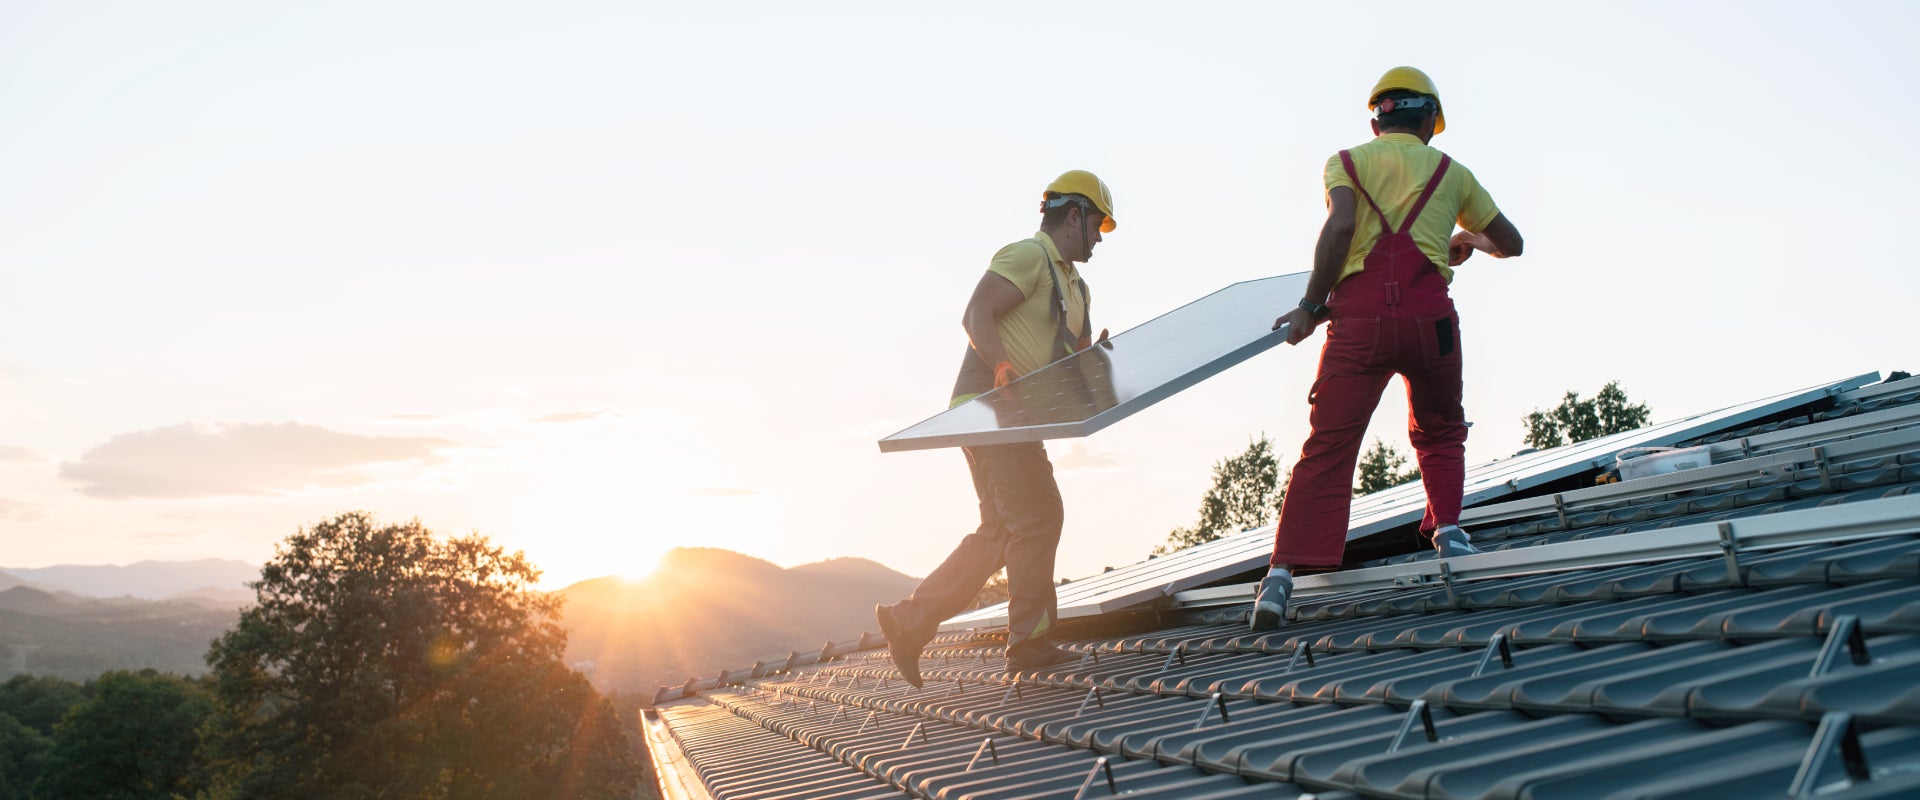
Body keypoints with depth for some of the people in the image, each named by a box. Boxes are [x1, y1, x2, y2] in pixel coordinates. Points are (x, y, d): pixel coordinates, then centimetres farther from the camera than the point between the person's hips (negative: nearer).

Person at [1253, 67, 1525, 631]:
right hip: (1428, 314, 1)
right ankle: (1447, 528, 13)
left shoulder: (1346, 162, 15)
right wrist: (1469, 239, 50)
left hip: (1359, 315, -1)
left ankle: (1284, 570, -14)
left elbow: (1339, 227, -6)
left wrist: (1311, 305, -2)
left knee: (1327, 446, -4)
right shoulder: (1450, 172, 21)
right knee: (1439, 432, 26)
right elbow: (1511, 244, 29)